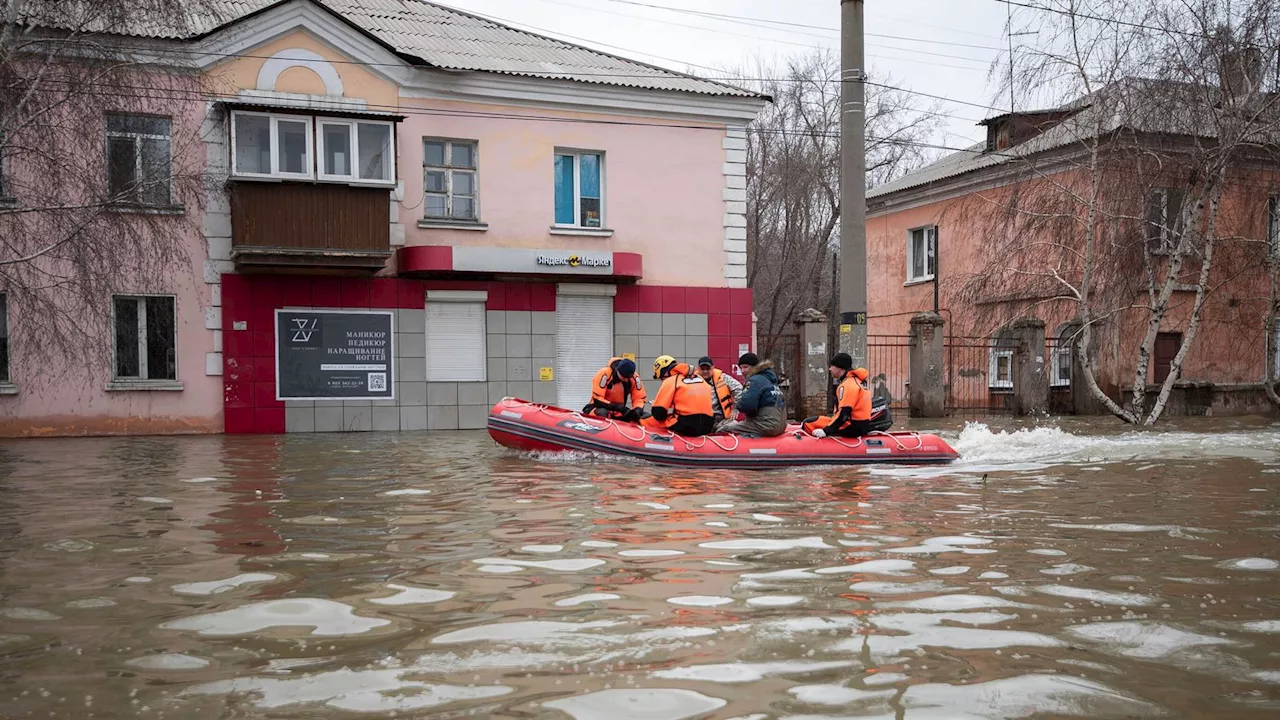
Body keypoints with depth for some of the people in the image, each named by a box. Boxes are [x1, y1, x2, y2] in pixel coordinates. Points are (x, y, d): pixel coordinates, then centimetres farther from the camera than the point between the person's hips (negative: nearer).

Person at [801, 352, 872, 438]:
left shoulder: (848, 385, -16)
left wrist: (826, 431, -22)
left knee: (808, 423, -12)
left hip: (853, 428, -10)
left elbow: (843, 414, -23)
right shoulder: (857, 380, 16)